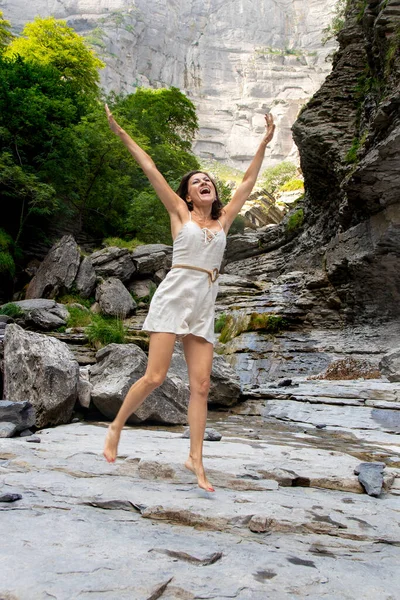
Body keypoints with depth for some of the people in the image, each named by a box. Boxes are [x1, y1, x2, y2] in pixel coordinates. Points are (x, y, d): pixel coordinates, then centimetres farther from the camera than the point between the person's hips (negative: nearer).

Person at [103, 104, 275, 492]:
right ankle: (115, 427, 14)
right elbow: (150, 170, 6)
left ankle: (195, 459, 6)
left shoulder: (223, 219, 18)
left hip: (204, 306, 4)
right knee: (155, 376, -9)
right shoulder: (180, 212, 9)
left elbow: (248, 182, 23)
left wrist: (264, 142, 26)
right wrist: (121, 134, 6)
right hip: (174, 296, -4)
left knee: (201, 385, -1)